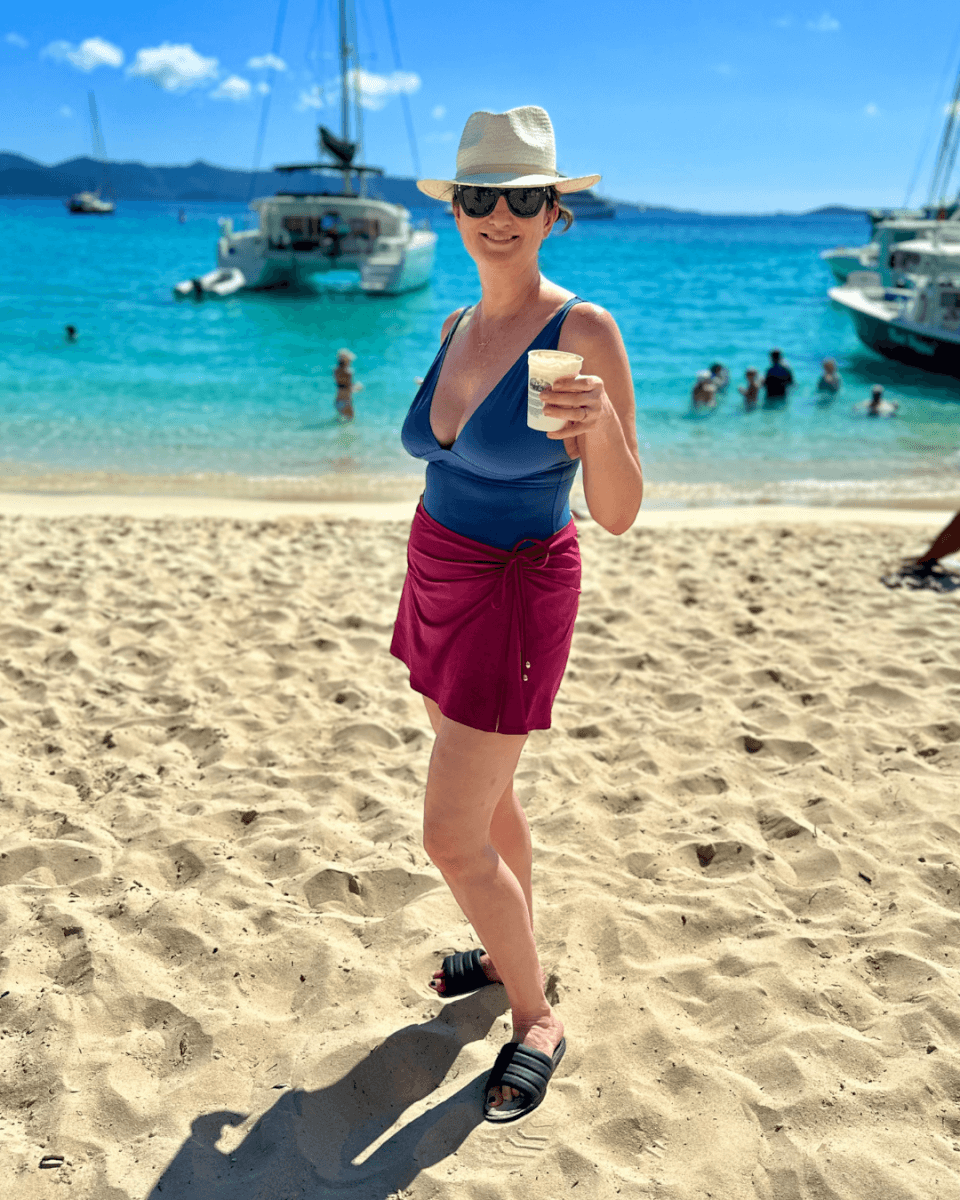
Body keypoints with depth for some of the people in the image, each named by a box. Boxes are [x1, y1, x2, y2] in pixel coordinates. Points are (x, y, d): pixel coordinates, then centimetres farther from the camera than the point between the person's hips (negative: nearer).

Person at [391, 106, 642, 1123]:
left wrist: (599, 424, -37)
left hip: (514, 599, -7)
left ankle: (537, 1018, 21)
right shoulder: (459, 328, 4)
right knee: (487, 799, 20)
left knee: (452, 837, -2)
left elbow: (618, 516, -18)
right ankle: (516, 952, 43)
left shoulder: (585, 331, -17)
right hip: (440, 582, 7)